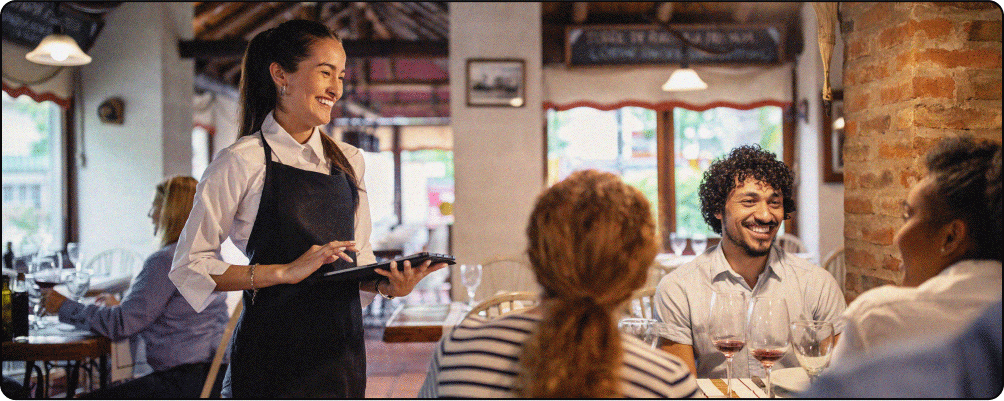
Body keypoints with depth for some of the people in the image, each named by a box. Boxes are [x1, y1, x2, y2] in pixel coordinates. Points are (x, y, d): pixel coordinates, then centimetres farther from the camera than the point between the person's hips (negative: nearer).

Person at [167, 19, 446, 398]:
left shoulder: (348, 160, 11)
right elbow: (190, 266, -10)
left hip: (341, 351, 5)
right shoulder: (243, 162, -7)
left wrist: (386, 284, -5)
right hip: (274, 352, -5)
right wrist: (284, 272, -20)